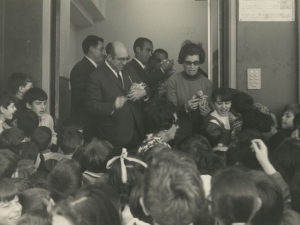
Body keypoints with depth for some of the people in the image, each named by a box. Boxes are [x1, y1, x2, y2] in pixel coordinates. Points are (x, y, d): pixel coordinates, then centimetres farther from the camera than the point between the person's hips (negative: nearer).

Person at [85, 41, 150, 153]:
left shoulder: (129, 70, 11)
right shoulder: (96, 77, -10)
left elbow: (145, 88, 18)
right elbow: (92, 106, -14)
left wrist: (143, 92, -7)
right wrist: (113, 106, -32)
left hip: (136, 131, 6)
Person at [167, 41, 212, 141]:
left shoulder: (207, 83, -1)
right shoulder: (173, 80, -8)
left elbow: (208, 109, 7)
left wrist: (206, 111, -15)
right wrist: (185, 107, -26)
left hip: (199, 133, 2)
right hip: (179, 134, -2)